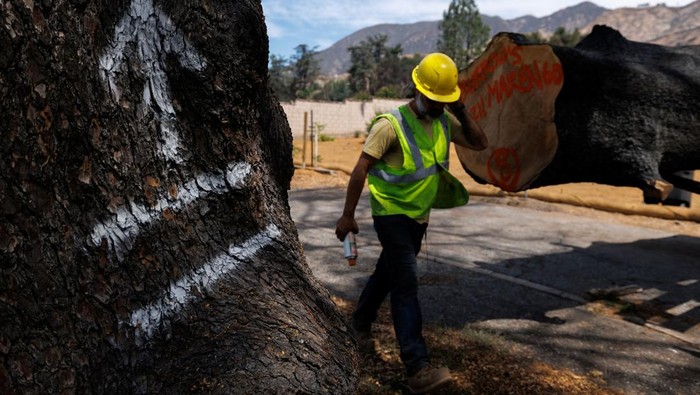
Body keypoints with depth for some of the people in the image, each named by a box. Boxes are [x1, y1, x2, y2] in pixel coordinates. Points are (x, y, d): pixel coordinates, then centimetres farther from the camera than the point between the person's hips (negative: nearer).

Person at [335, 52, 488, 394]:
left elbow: (480, 144, 4)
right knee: (406, 283, -13)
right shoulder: (391, 124, -18)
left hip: (420, 215, 7)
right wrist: (348, 216, -15)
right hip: (392, 215, -7)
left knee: (388, 272, 21)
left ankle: (361, 321, 44)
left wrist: (461, 112, -8)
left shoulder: (444, 122, 3)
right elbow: (360, 170, -17)